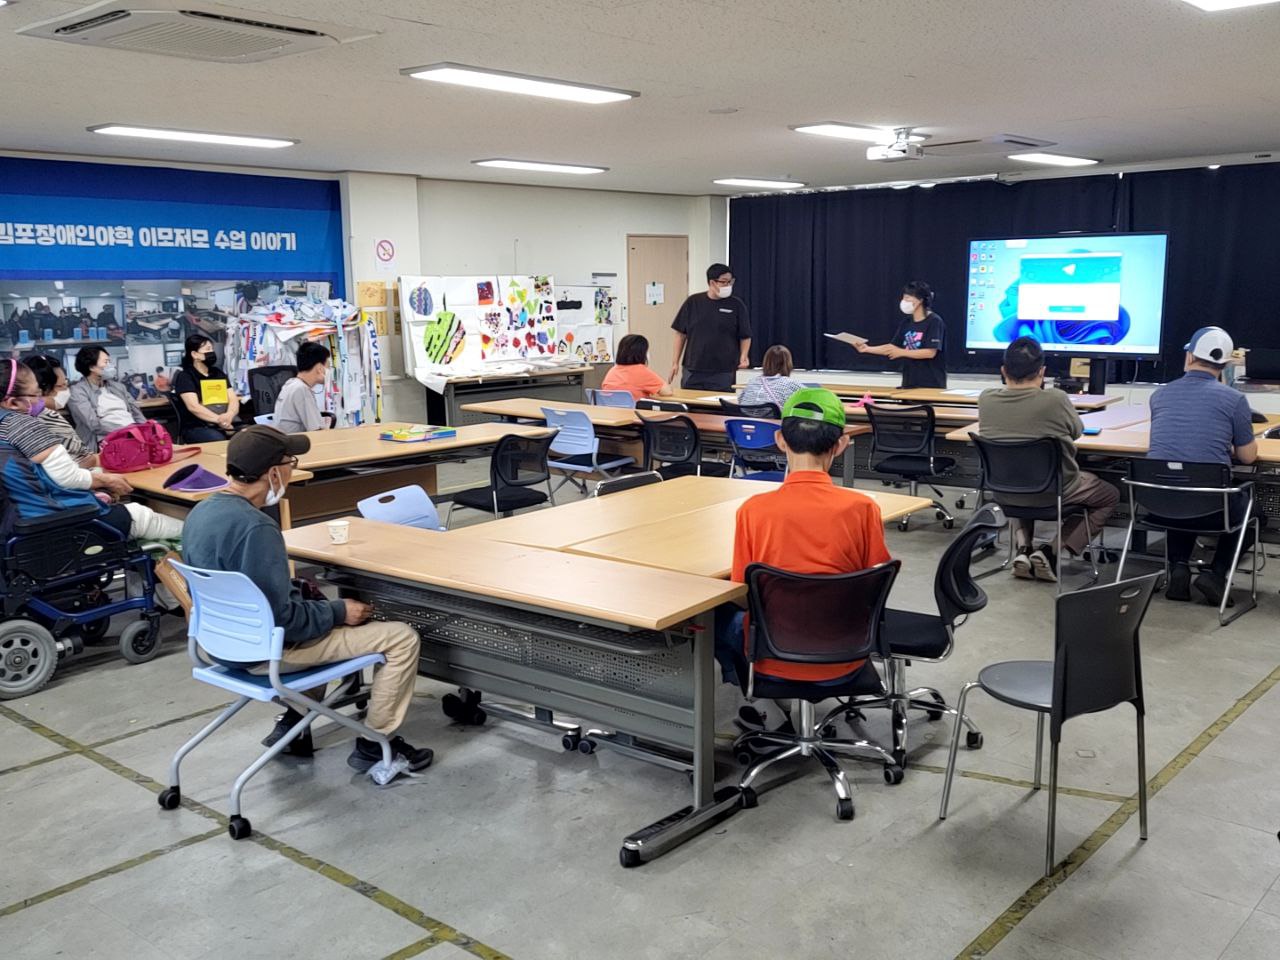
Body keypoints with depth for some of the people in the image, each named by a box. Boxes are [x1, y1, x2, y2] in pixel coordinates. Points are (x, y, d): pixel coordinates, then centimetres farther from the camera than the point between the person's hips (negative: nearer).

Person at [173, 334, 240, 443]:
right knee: (220, 442, -37)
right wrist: (219, 420, -25)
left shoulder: (219, 373, 20)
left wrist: (228, 416, -14)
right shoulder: (185, 376, 2)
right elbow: (193, 407, -12)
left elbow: (234, 400, 10)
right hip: (197, 427, -5)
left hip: (224, 425, 5)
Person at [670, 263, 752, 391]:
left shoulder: (736, 305, 1)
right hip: (692, 371, 1)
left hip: (723, 372, -1)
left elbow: (745, 336, 5)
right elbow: (681, 334, 8)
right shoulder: (693, 302, 4)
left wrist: (744, 355, -12)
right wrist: (675, 362, 4)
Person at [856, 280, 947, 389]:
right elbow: (893, 347, 12)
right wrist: (868, 349, -1)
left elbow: (930, 352, -19)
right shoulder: (907, 322, 11)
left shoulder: (934, 322, -11)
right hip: (909, 383, 7)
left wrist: (901, 352, -21)